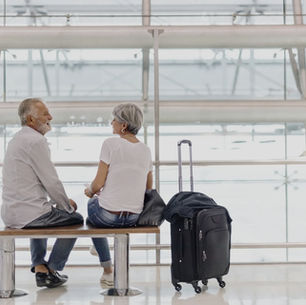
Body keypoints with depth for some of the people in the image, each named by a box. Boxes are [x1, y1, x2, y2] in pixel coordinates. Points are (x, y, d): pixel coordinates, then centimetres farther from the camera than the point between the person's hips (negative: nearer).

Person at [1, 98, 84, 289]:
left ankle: (39, 267, 36)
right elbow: (51, 182, -17)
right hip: (28, 213, -10)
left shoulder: (16, 140, 15)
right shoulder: (36, 141, -16)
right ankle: (51, 270, 19)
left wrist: (63, 201, 17)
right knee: (75, 219, 12)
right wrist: (67, 206, 0)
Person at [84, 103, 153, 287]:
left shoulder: (111, 144, -12)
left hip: (108, 216, -6)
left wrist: (90, 191, 9)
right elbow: (148, 188, 14)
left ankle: (108, 271, 29)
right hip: (134, 218, 6)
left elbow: (99, 183, -12)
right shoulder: (145, 149, 6)